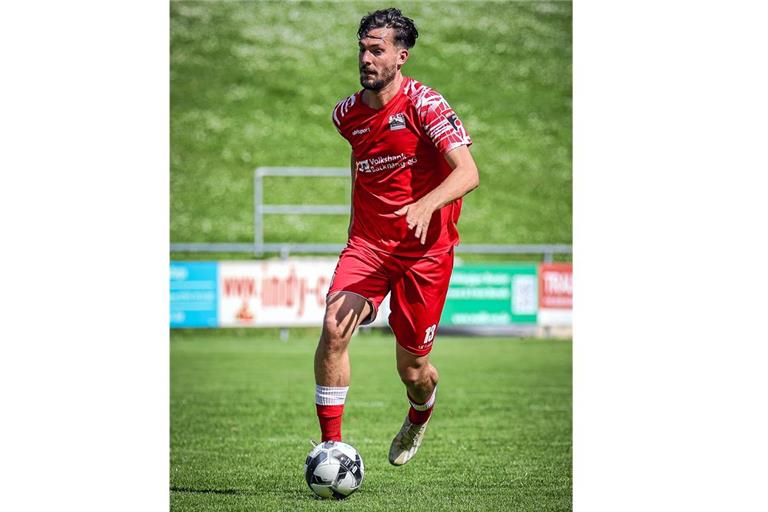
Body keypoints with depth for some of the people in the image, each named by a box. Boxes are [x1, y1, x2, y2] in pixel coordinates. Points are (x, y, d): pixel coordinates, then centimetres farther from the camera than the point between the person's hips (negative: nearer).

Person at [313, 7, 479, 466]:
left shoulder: (424, 105, -13)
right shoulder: (348, 113, 4)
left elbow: (468, 173, -23)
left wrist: (426, 205, -41)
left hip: (425, 251, -3)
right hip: (368, 243, 4)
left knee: (412, 368, 4)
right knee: (334, 328, -23)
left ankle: (420, 413, 42)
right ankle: (331, 444, -16)